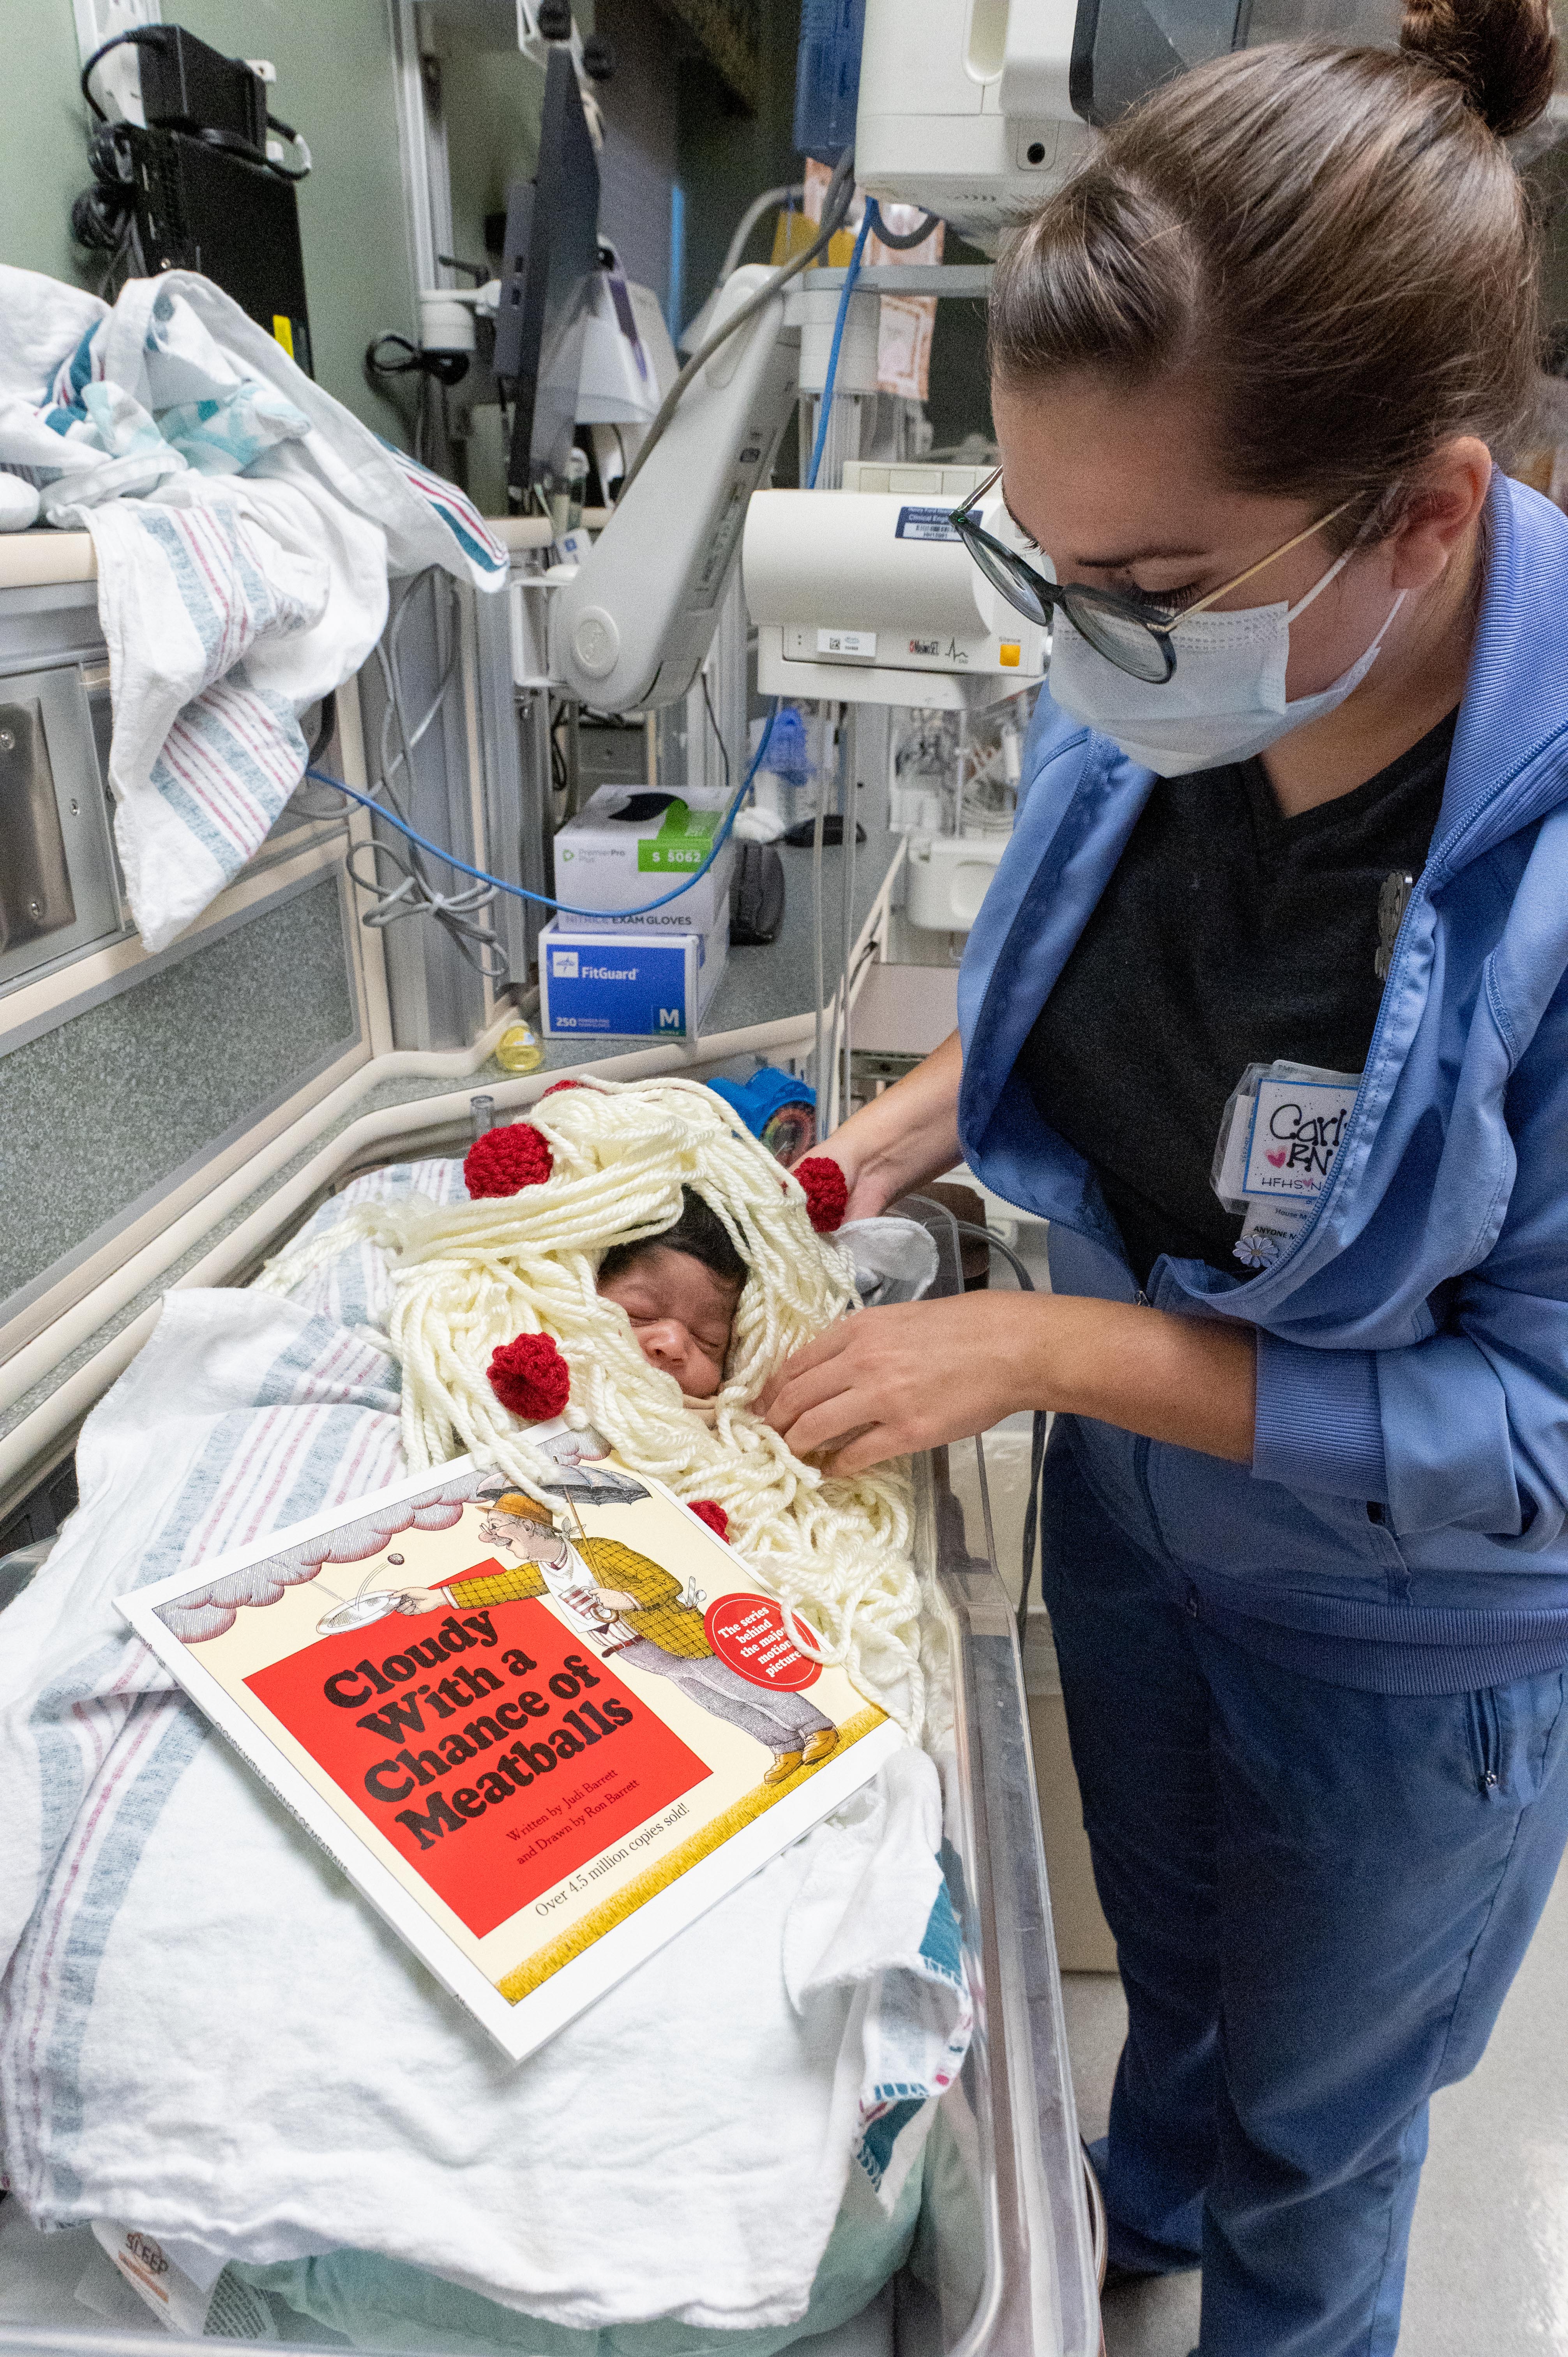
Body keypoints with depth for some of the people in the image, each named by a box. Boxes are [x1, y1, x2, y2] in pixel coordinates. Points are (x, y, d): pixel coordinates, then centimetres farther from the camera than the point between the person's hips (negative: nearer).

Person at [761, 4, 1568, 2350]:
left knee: (1312, 2119, 27)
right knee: (1166, 1953, 35)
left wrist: (1039, 1340, -29)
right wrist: (847, 1170, -13)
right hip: (1127, 1507, 5)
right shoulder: (1149, 692, -18)